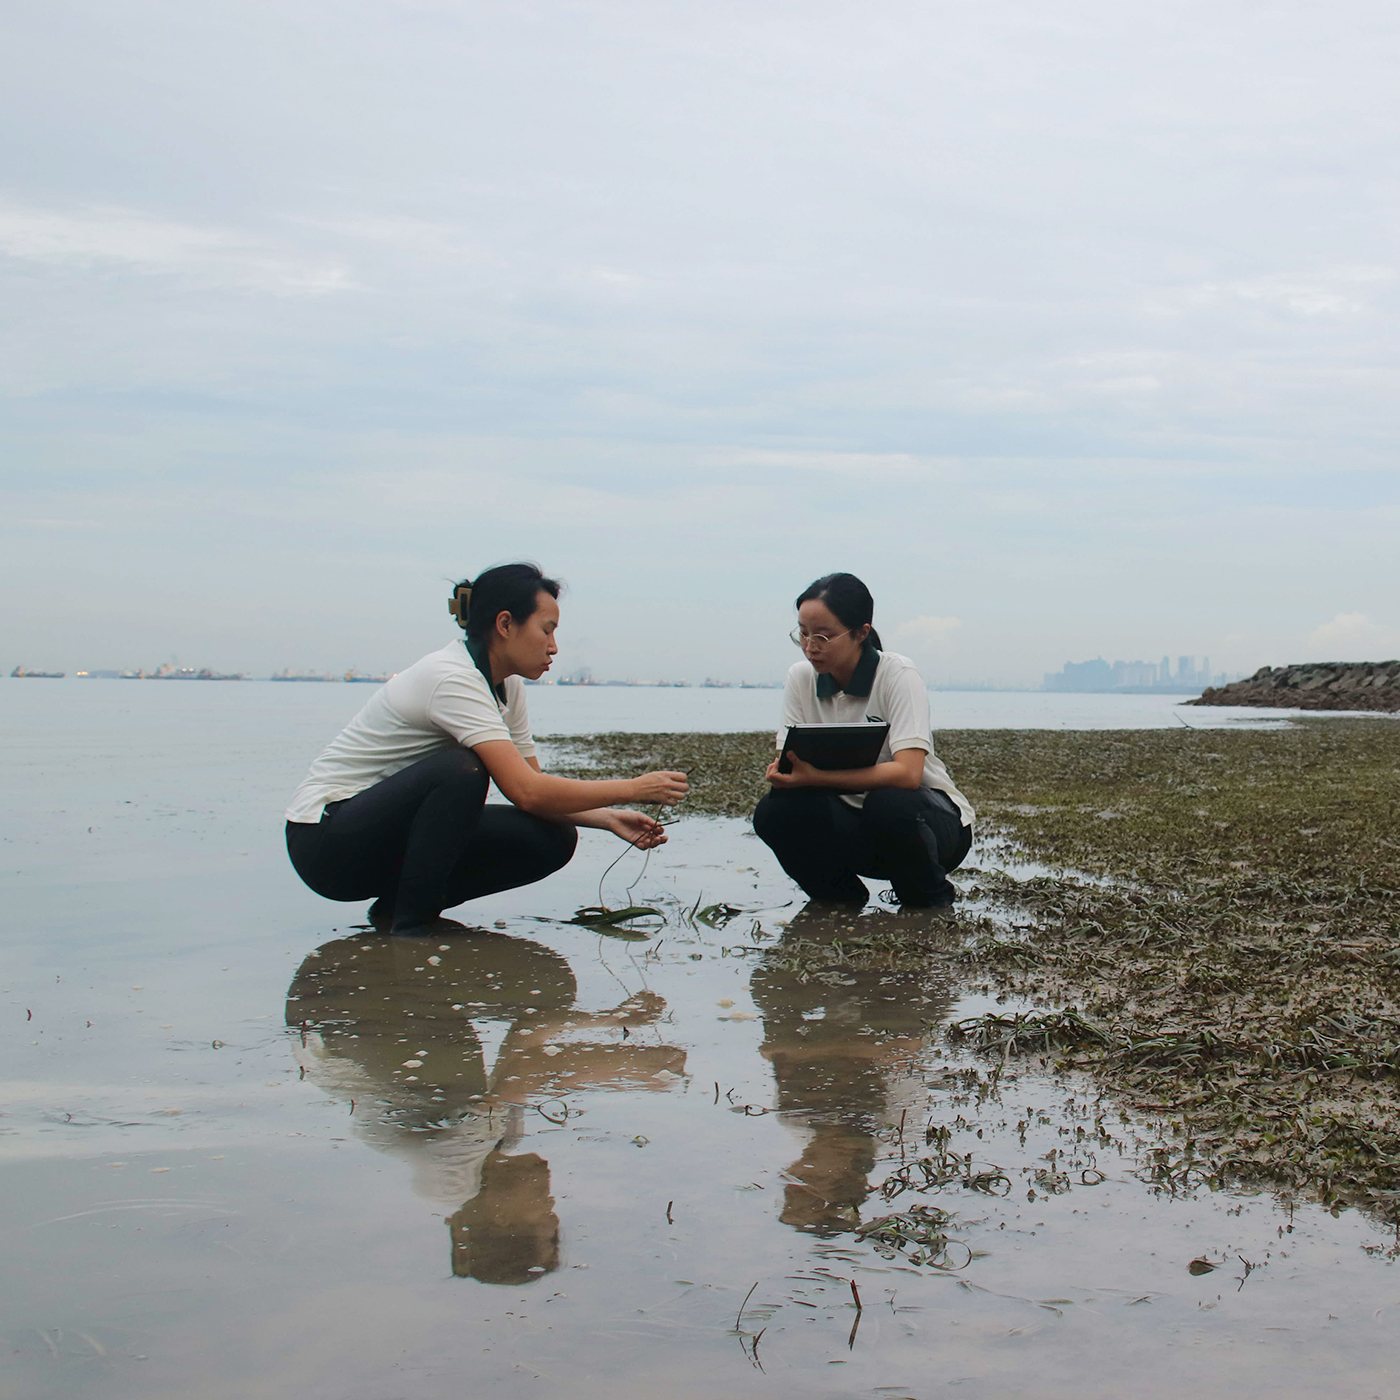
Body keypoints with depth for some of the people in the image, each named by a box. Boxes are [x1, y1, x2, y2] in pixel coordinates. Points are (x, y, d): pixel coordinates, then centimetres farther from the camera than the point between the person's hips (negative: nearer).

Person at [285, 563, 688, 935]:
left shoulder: (506, 686, 4)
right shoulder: (451, 679, -24)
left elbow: (533, 789, 7)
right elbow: (527, 792, -32)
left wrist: (608, 819, -9)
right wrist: (632, 789, -25)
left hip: (393, 829, 9)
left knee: (553, 839, -9)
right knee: (461, 770, -34)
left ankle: (400, 904, 3)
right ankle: (409, 926, -22)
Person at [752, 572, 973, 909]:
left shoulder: (898, 675, -17)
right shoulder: (801, 679, -2)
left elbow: (907, 774, -30)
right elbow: (789, 762, -5)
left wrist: (815, 776, -39)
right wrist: (780, 774, -31)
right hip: (854, 819, 4)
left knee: (887, 807, -37)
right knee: (774, 814, -23)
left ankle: (931, 899, -6)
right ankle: (842, 899, 3)